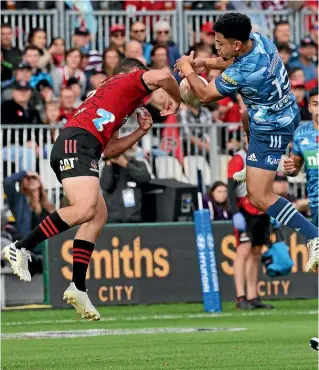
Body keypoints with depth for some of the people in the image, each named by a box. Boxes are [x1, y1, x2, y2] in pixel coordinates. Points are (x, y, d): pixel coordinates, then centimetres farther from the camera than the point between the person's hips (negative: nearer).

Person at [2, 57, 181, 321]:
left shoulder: (110, 92, 37)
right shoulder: (131, 80, 14)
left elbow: (109, 150, 35)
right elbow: (162, 77, -8)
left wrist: (141, 131, 32)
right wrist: (176, 100, 11)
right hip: (78, 143, -10)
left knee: (99, 216, 8)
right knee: (85, 209, -25)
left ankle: (78, 288, 4)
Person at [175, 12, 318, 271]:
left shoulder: (241, 74, -36)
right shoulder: (257, 39, -14)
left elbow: (205, 95, -18)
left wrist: (188, 70, -3)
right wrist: (204, 62, -1)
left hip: (272, 128, -10)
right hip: (285, 111, 10)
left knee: (259, 197, -9)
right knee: (246, 117, 42)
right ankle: (256, 169, 65)